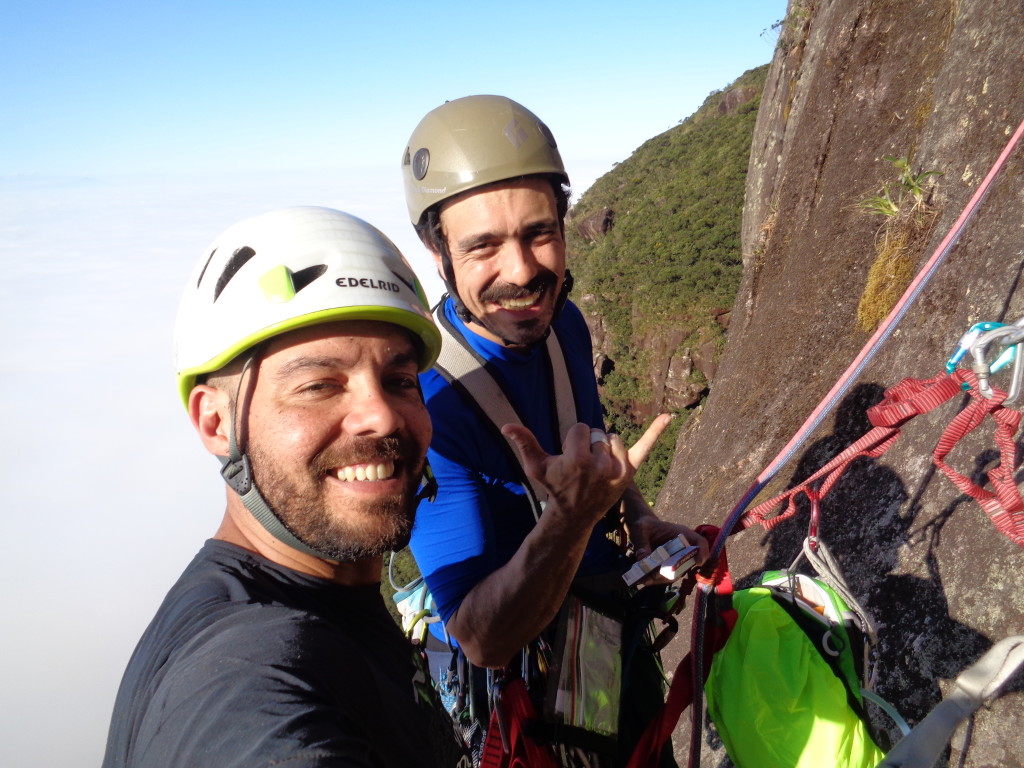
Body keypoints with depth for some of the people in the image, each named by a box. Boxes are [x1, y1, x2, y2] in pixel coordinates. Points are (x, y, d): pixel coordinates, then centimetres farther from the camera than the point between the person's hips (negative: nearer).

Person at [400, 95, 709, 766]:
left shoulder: (563, 324, -11)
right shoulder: (422, 398, -32)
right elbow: (483, 640, -32)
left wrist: (640, 518, -9)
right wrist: (572, 515, -48)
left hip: (626, 639, 6)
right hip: (536, 699, -6)